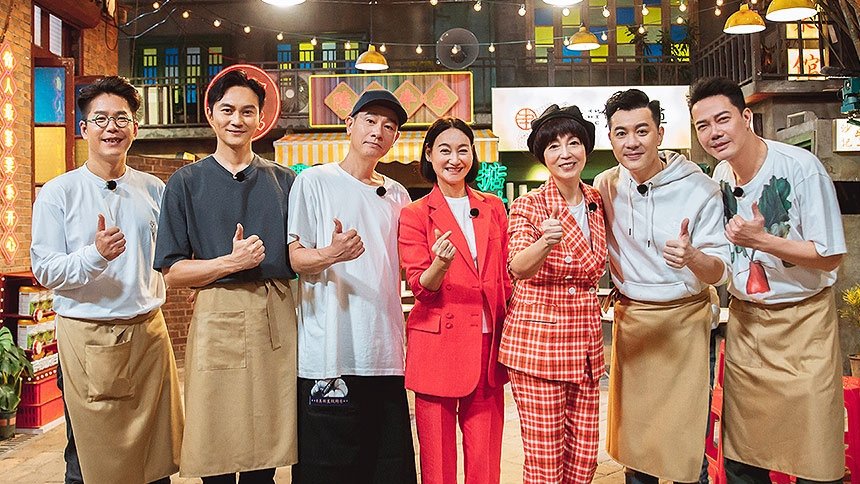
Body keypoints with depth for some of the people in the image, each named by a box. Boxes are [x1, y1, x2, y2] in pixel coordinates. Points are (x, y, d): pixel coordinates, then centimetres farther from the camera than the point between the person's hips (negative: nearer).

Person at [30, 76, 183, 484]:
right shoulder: (58, 193, -3)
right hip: (87, 336, -3)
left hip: (148, 330, 3)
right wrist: (96, 254, -22)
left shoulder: (154, 189, 6)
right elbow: (46, 271, -7)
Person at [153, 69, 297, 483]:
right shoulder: (186, 182, 6)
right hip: (216, 319, -1)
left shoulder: (283, 180, 11)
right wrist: (231, 263, -12)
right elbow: (172, 272, 0)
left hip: (275, 317, 2)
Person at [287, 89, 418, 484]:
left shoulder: (397, 195, 16)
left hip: (387, 355, 5)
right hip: (330, 355, -4)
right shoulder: (314, 181, 1)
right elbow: (296, 257, -4)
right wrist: (329, 255, -24)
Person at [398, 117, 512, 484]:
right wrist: (440, 264, -27)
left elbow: (506, 276, 15)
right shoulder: (415, 214, 1)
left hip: (487, 344, 3)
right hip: (437, 344, -3)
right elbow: (420, 286, -5)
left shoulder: (493, 208, 11)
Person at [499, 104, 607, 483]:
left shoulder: (597, 203, 9)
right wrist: (545, 243, -42)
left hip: (586, 338, 5)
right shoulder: (529, 206, -6)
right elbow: (518, 268, -23)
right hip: (537, 338, -5)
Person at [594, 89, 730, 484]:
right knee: (633, 435, 12)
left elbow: (719, 272, -13)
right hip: (629, 317, 3)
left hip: (685, 318, -3)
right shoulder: (605, 186, -3)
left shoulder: (700, 189, -13)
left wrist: (693, 258, -34)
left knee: (683, 443, 3)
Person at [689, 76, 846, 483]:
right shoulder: (720, 175, 3)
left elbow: (830, 256, -13)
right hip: (744, 317, 5)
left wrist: (761, 239, -23)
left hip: (802, 318, -5)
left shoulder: (801, 167, -15)